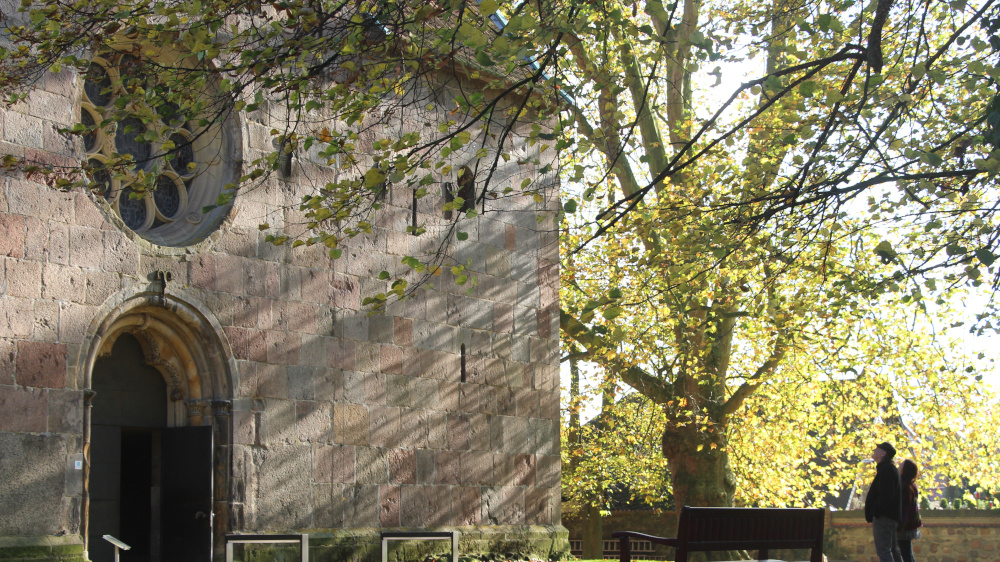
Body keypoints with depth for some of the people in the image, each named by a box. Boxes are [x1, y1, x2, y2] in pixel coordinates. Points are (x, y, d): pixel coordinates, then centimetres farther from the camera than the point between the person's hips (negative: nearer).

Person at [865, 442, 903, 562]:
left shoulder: (886, 469, -13)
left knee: (883, 551, -13)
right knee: (893, 550, 14)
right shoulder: (890, 468, 20)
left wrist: (876, 512, -19)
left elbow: (886, 494, -22)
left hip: (884, 517, -11)